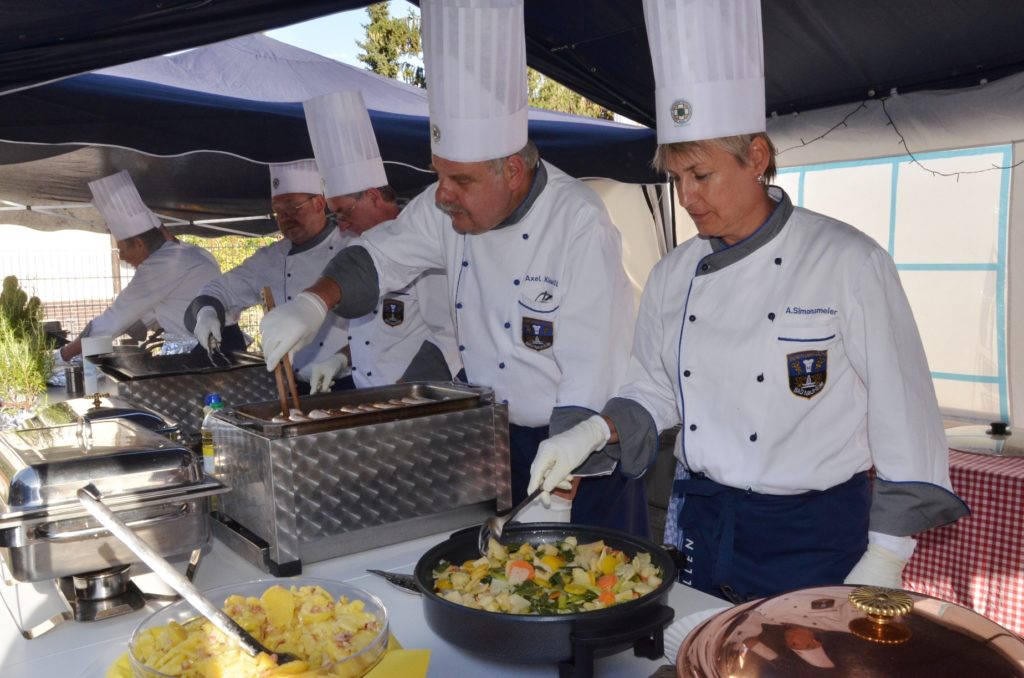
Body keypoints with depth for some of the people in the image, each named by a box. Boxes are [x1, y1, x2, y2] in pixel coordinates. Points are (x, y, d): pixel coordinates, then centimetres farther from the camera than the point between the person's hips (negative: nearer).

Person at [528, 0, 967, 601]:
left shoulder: (849, 262, -13)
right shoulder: (673, 275, 1)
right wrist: (594, 433, -8)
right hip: (702, 523, 5)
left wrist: (883, 564, -12)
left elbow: (904, 420, -11)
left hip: (816, 535, -4)